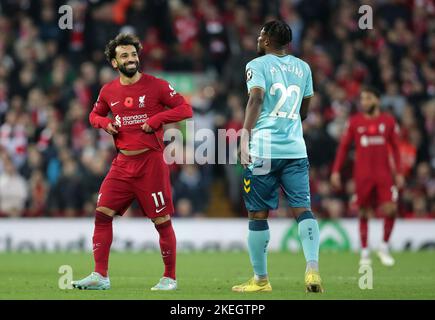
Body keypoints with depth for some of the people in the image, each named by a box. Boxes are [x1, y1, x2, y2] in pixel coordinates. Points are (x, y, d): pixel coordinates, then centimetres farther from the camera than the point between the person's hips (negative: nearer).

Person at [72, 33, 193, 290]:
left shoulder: (156, 86, -5)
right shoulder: (109, 91, 8)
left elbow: (185, 109, -5)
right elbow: (95, 114, 24)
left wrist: (155, 120, -16)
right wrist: (104, 122, 1)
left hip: (151, 162, -4)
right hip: (123, 162, 4)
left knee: (162, 221, -1)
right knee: (102, 213, -5)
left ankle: (170, 278, 12)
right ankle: (100, 276, 0)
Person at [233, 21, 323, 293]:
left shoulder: (258, 65, -1)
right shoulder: (302, 67, 16)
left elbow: (256, 97, -18)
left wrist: (246, 135, -27)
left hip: (263, 150, -4)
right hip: (296, 149, 4)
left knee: (258, 215, 6)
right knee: (302, 209, -1)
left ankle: (261, 280, 12)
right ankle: (312, 268, -22)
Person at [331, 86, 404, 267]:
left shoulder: (388, 121, 5)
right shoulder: (354, 122, 4)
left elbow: (395, 148, 10)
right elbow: (343, 147, 7)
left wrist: (399, 173, 4)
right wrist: (336, 171, 0)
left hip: (384, 174, 0)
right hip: (362, 175, 0)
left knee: (391, 210, -11)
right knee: (363, 213, 2)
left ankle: (384, 248, 7)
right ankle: (364, 252, 13)